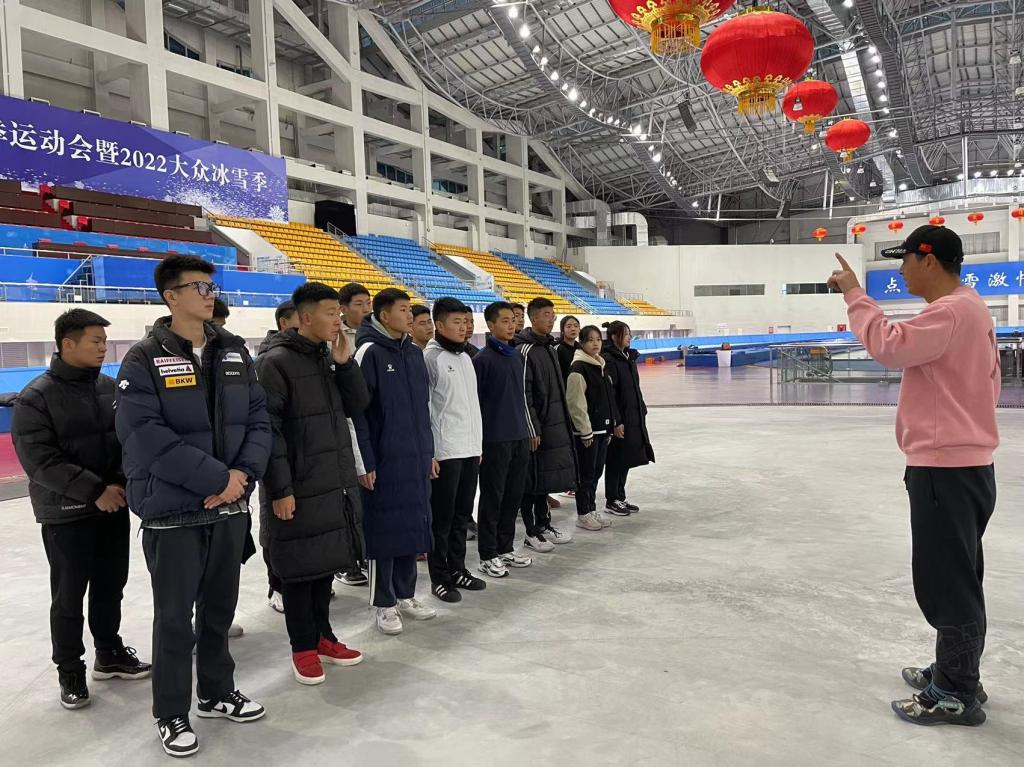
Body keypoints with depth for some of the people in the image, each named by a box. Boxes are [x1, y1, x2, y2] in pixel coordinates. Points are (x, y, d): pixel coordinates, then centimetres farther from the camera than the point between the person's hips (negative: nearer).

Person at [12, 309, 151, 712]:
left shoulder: (110, 387, 2)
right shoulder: (36, 398, -12)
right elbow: (40, 461, -17)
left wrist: (122, 482, -7)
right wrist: (95, 490, -20)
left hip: (114, 506, 5)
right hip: (66, 515, -5)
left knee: (111, 585, 15)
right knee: (69, 596, 6)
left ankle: (109, 653, 33)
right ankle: (70, 671, 23)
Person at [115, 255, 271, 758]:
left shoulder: (234, 351, 6)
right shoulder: (144, 359, -10)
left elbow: (258, 419, 5)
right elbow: (145, 437, -19)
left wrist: (244, 476, -11)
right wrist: (218, 477, -18)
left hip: (231, 508, 5)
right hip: (173, 512, -5)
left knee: (220, 609, 18)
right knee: (175, 618, 8)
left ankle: (217, 693, 37)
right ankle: (172, 714, 27)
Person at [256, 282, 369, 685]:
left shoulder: (329, 356, 11)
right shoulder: (276, 362, -12)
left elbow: (356, 406, 12)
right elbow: (267, 429, -16)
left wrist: (345, 363, -3)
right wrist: (279, 489, -18)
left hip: (337, 484, 7)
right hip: (298, 490, -7)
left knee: (327, 562, 16)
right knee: (299, 569, 5)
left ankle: (322, 636, 31)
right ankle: (303, 648, 20)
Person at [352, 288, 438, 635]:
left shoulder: (414, 352, 12)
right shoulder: (369, 352, -9)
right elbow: (356, 410, -12)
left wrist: (429, 452, 16)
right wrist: (363, 463, -14)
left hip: (416, 459, 7)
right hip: (384, 460, -7)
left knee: (413, 525, 12)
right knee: (385, 529, 3)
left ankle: (406, 595, 27)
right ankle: (384, 604, 16)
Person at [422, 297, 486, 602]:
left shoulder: (465, 357, 16)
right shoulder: (430, 357, -8)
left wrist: (478, 444, 16)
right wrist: (429, 451, -16)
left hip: (470, 448, 8)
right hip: (444, 450, -7)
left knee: (462, 514, 14)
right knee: (442, 517, 1)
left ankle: (457, 569, 25)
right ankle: (440, 577, 11)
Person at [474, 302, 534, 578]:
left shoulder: (516, 356, 12)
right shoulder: (483, 359, -10)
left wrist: (526, 430, 16)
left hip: (520, 437, 7)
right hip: (495, 440, -7)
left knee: (514, 495, 12)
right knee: (492, 497, 2)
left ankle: (506, 547, 25)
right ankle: (488, 555, 12)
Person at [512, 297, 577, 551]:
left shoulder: (549, 347, 14)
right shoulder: (526, 349, -13)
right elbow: (523, 394, -17)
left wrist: (564, 421, 18)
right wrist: (533, 429, -18)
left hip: (555, 424, 9)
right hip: (537, 427, -9)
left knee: (547, 476, 16)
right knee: (533, 478, 1)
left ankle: (544, 524, 28)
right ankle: (532, 532, 11)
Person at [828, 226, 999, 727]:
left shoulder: (951, 311, -18)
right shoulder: (968, 308, 15)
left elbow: (888, 346, -28)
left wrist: (854, 294, -17)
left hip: (946, 469, -11)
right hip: (959, 462, 11)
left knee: (946, 581, -2)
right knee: (954, 578, 19)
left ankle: (956, 696, 9)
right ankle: (955, 672, 32)